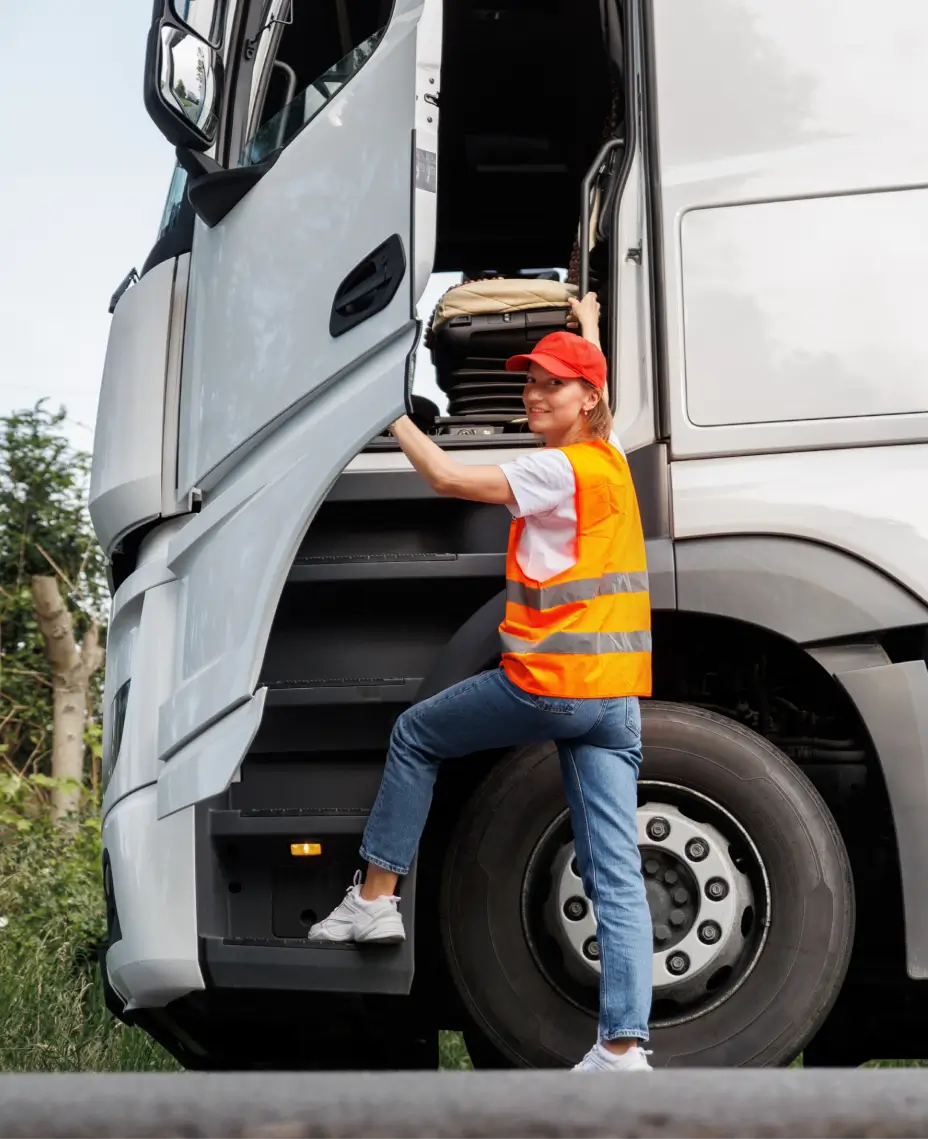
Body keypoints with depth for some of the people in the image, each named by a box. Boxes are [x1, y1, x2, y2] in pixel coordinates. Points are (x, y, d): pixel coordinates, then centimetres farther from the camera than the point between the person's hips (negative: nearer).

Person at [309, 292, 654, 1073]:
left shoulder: (557, 470, -9)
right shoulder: (611, 459, 15)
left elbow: (447, 477, -13)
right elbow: (598, 399, 37)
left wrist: (389, 414, 2)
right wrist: (589, 325, 54)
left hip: (545, 683, -7)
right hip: (617, 696, 7)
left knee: (416, 736, 18)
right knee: (617, 874, 0)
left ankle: (375, 898, 21)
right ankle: (624, 1044, -7)